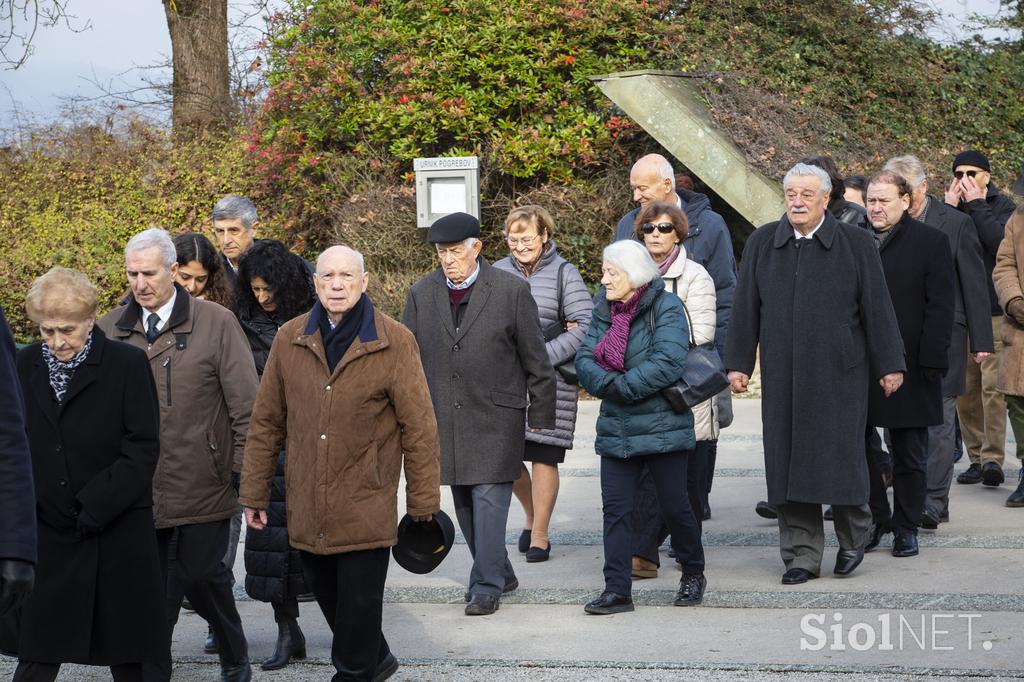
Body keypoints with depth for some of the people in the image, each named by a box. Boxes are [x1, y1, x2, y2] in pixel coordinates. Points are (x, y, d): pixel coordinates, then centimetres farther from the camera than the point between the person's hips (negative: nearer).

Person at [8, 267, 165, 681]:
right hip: (46, 538, 2)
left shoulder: (127, 365, -4)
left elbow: (143, 450, -7)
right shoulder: (25, 366, 6)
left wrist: (93, 508, -14)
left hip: (117, 537, -2)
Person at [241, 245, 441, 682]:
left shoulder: (394, 343, -5)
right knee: (330, 600, 15)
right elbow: (266, 422, 9)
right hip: (306, 510, 4)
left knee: (359, 607, 0)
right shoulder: (290, 339, 5)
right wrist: (254, 494, 9)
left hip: (366, 509, -4)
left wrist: (423, 502, -3)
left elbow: (419, 428, -3)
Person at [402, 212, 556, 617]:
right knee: (465, 505, 11)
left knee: (489, 501, -8)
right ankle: (499, 573, 25)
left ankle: (487, 587, -3)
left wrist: (540, 415, 1)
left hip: (496, 419, -4)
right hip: (443, 419, 4)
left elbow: (535, 359, 0)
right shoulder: (422, 295, 6)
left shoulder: (511, 291, -4)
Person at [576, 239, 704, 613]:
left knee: (674, 506, 4)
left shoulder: (666, 308, -11)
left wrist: (622, 386, -19)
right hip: (616, 426, 6)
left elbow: (668, 362, -22)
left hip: (662, 425, -6)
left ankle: (693, 573, 27)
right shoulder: (604, 310, 10)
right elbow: (585, 358, 3)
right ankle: (617, 590, 4)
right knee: (615, 508, 1)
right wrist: (607, 382, -17)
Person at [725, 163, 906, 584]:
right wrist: (738, 363, 5)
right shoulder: (761, 244, 8)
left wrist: (889, 365, 0)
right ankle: (801, 554, 10)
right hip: (782, 375, 2)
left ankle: (853, 537, 23)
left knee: (841, 454, 0)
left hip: (840, 374, -2)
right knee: (789, 461, 2)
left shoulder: (856, 244, 1)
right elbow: (746, 309, 9)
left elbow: (877, 307, 1)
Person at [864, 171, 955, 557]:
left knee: (909, 455, 6)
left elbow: (940, 307, -6)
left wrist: (932, 360, -13)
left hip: (909, 366, -3)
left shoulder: (930, 243, -2)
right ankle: (876, 518, 18)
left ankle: (906, 527, 16)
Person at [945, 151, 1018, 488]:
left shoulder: (1001, 206, 2)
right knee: (964, 389, 5)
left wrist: (977, 205, -12)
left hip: (993, 311, -4)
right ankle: (977, 457, 13)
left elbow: (1000, 242, -17)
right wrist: (949, 208, -8)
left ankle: (993, 457, -12)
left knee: (992, 386, -11)